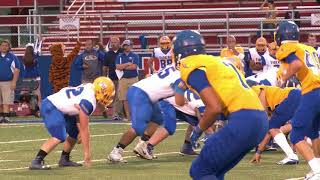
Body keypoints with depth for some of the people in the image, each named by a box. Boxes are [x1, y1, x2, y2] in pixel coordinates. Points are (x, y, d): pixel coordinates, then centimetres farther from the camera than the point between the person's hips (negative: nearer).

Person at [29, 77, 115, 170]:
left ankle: (64, 159, 27)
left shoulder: (89, 87, 3)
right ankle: (36, 162, -27)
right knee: (59, 137, -24)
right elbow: (84, 129, -18)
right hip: (51, 108, -11)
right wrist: (87, 152, -11)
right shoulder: (88, 102, -24)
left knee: (75, 132, 17)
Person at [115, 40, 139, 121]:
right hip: (123, 79, 2)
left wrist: (123, 67, -4)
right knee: (125, 99, 0)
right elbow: (118, 67, -2)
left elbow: (134, 67, -9)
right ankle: (128, 116, 5)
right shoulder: (120, 56, 12)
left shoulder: (135, 56, 5)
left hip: (133, 79, -2)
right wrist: (128, 64, -7)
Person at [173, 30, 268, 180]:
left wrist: (198, 130, 7)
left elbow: (215, 107, -9)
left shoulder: (191, 66, -1)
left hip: (243, 121, -8)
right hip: (259, 119, 8)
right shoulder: (214, 61, 26)